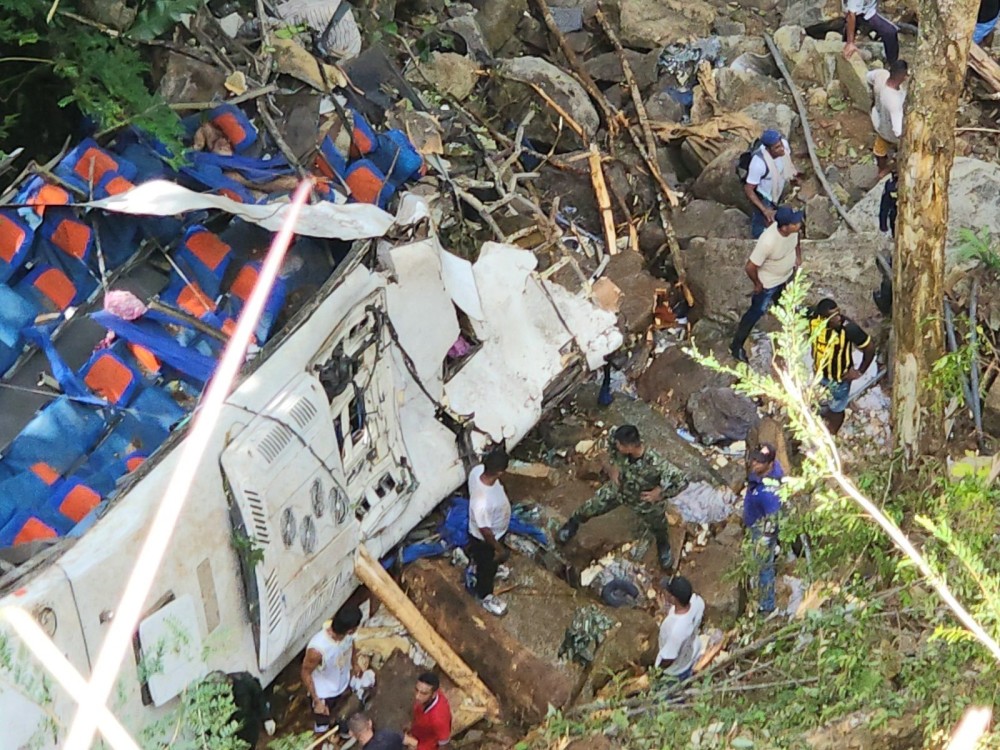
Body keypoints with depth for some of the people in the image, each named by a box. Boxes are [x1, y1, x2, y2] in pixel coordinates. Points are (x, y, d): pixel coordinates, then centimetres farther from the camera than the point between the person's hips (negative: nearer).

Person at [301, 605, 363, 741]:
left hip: (343, 685, 6)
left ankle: (343, 731, 66)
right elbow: (305, 673, -26)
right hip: (324, 694, -6)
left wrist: (354, 663, 16)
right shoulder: (317, 649, -45)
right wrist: (317, 701, -19)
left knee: (343, 714, 35)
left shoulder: (347, 634, -27)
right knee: (322, 725, 22)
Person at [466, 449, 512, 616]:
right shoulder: (483, 502, -48)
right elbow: (485, 531, -31)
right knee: (488, 567, 24)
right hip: (485, 539, -6)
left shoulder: (478, 470, -26)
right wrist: (499, 549, -13)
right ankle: (484, 596, 52)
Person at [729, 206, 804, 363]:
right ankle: (736, 346, 26)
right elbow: (750, 267, -35)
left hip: (787, 274, 6)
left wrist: (798, 256, 10)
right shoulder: (768, 242, -46)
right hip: (769, 282, -6)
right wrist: (757, 284, -18)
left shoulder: (793, 229, -26)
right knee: (755, 312, 10)